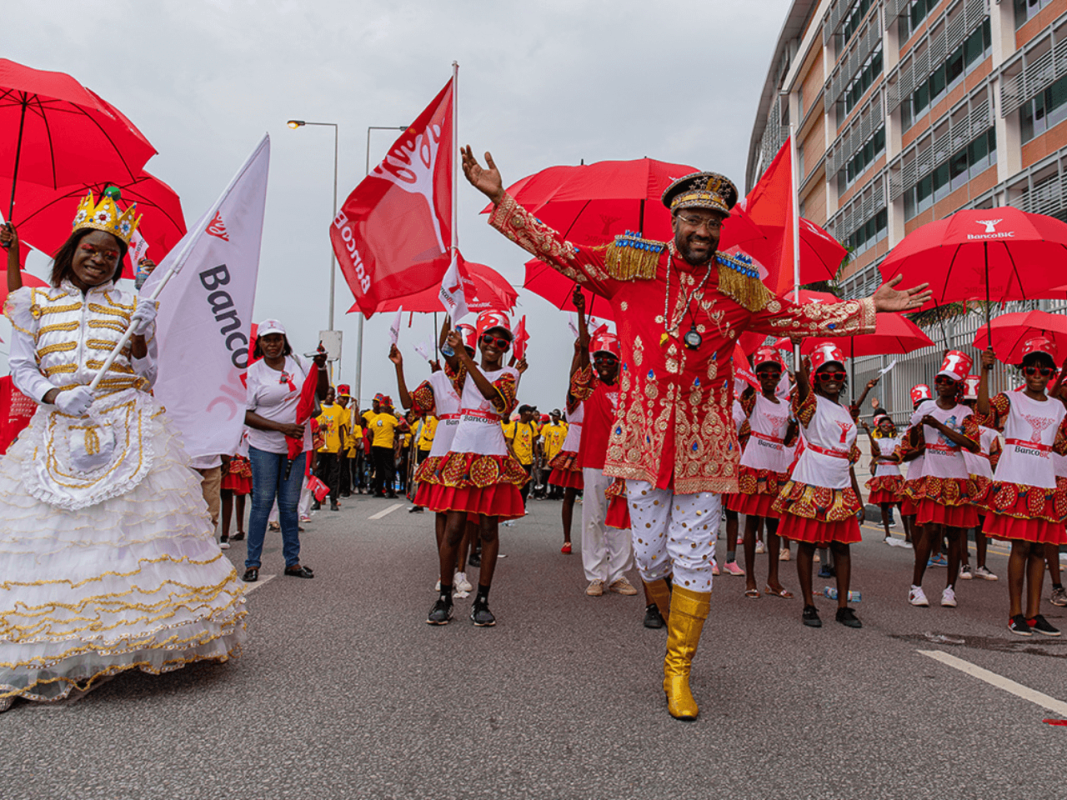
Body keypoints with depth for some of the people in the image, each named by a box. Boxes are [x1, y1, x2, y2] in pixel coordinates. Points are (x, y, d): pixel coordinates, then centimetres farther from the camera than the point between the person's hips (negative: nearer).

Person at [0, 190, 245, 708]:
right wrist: (54, 394, -10)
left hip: (127, 428, 0)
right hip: (59, 432, 0)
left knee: (135, 524, -7)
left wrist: (140, 341, -7)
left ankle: (146, 636, 2)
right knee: (50, 534, -5)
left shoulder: (131, 308, 12)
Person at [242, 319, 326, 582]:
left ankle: (293, 561, 17)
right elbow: (246, 414, -8)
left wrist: (321, 367, -10)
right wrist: (282, 427, -17)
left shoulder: (298, 363, 5)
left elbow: (322, 393, 6)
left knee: (290, 504, 9)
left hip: (297, 446, 3)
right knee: (262, 503, 0)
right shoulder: (253, 372, -4)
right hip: (265, 447, -3)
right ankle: (252, 563, 10)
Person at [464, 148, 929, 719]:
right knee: (651, 553, 6)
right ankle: (671, 613, 39)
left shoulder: (739, 286, 6)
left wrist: (869, 307, 15)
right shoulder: (628, 264, 2)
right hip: (642, 435, 0)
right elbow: (556, 250, 4)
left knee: (694, 559, 2)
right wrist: (500, 200, -1)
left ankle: (678, 671, 19)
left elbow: (800, 318, 18)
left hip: (704, 442, 1)